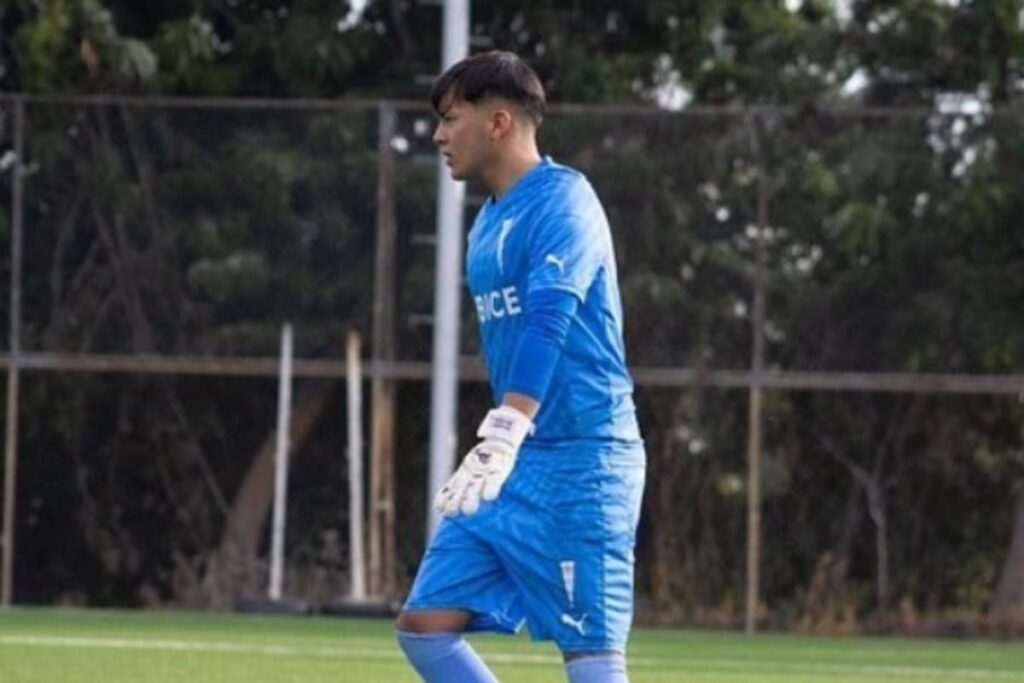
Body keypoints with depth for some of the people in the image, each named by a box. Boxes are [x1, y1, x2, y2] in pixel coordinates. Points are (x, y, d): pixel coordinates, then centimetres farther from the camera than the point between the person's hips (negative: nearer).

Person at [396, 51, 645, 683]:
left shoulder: (561, 201, -12)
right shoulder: (491, 221, 16)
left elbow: (548, 322, -26)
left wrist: (503, 436, -38)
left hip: (579, 464, -9)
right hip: (512, 466, 9)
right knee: (425, 625, 3)